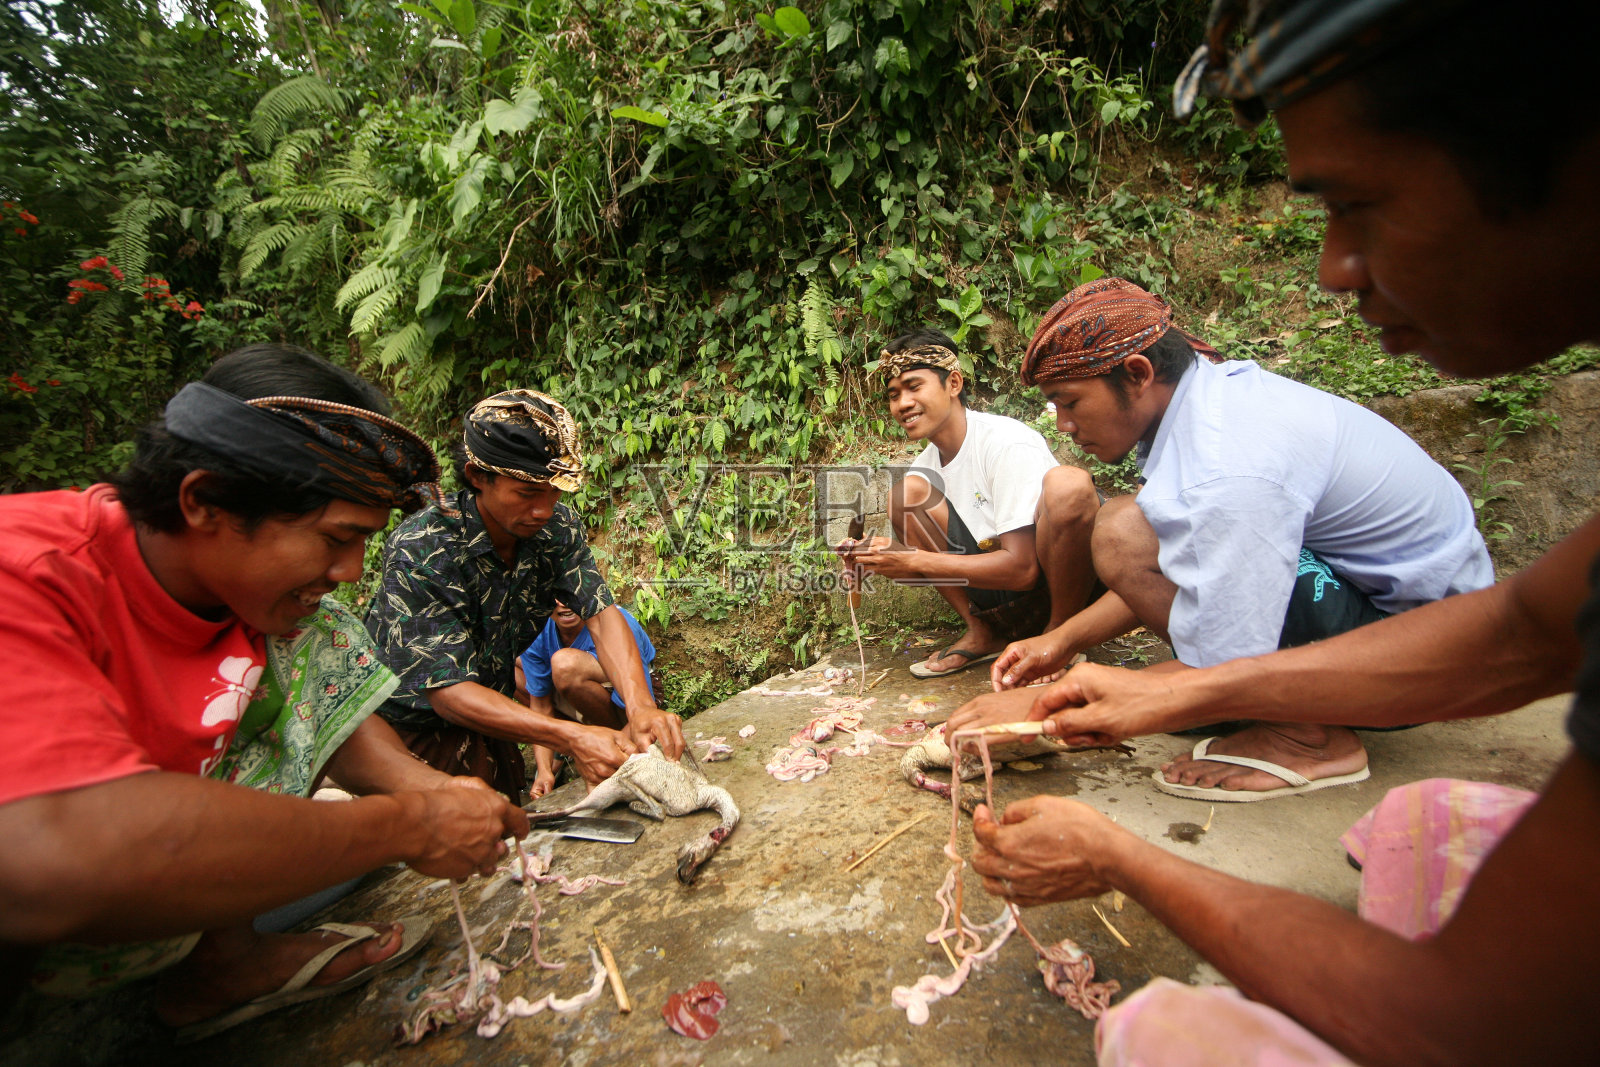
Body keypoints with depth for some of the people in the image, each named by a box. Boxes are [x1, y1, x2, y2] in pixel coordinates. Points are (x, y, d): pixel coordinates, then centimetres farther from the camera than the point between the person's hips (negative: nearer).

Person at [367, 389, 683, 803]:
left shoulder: (557, 527, -16)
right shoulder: (418, 552, -32)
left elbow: (600, 612, -21)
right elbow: (447, 691, -34)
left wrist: (640, 706, -39)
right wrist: (570, 738, -45)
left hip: (486, 714, 5)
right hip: (414, 726, -5)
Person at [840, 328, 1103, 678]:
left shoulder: (1006, 443, -18)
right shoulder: (926, 467, 3)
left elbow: (1022, 568, -24)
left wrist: (913, 560, -26)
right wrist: (884, 558, -16)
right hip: (1001, 604, 6)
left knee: (1068, 483, -34)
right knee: (907, 492, -8)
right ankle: (982, 635, -3)